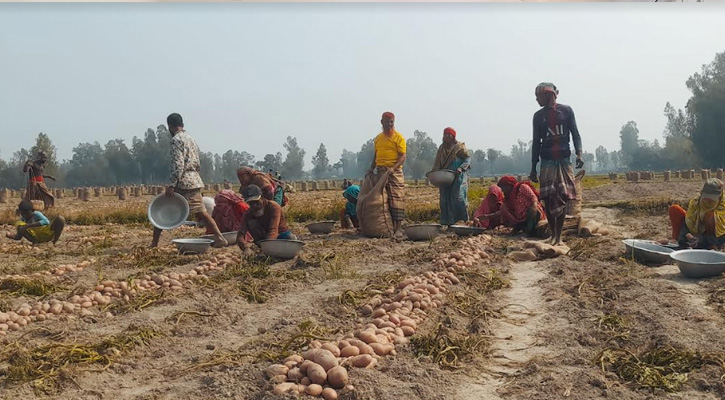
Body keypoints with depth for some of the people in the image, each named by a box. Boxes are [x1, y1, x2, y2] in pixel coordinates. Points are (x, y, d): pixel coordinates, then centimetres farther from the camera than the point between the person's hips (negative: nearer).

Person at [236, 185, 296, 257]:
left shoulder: (274, 207, -27)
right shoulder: (248, 214, -16)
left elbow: (273, 230, -41)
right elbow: (240, 234, -29)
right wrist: (246, 247, -52)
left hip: (281, 234, -2)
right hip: (264, 237, 2)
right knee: (251, 222, -25)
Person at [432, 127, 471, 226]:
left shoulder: (460, 147, 0)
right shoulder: (442, 148, 17)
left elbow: (468, 159, -4)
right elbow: (437, 164, 18)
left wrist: (461, 168, -20)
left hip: (458, 177, -6)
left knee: (458, 197, -13)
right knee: (445, 198, 2)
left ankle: (465, 220, -5)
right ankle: (448, 222, 6)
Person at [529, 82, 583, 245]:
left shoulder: (566, 110, 4)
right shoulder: (538, 116, 10)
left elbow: (575, 134, 3)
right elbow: (536, 142, 12)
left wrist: (579, 154, -14)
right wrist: (533, 168, 9)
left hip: (564, 159, -1)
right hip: (547, 161, 2)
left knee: (563, 198, -3)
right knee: (548, 198, -4)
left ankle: (559, 235, 2)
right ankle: (553, 233, 7)